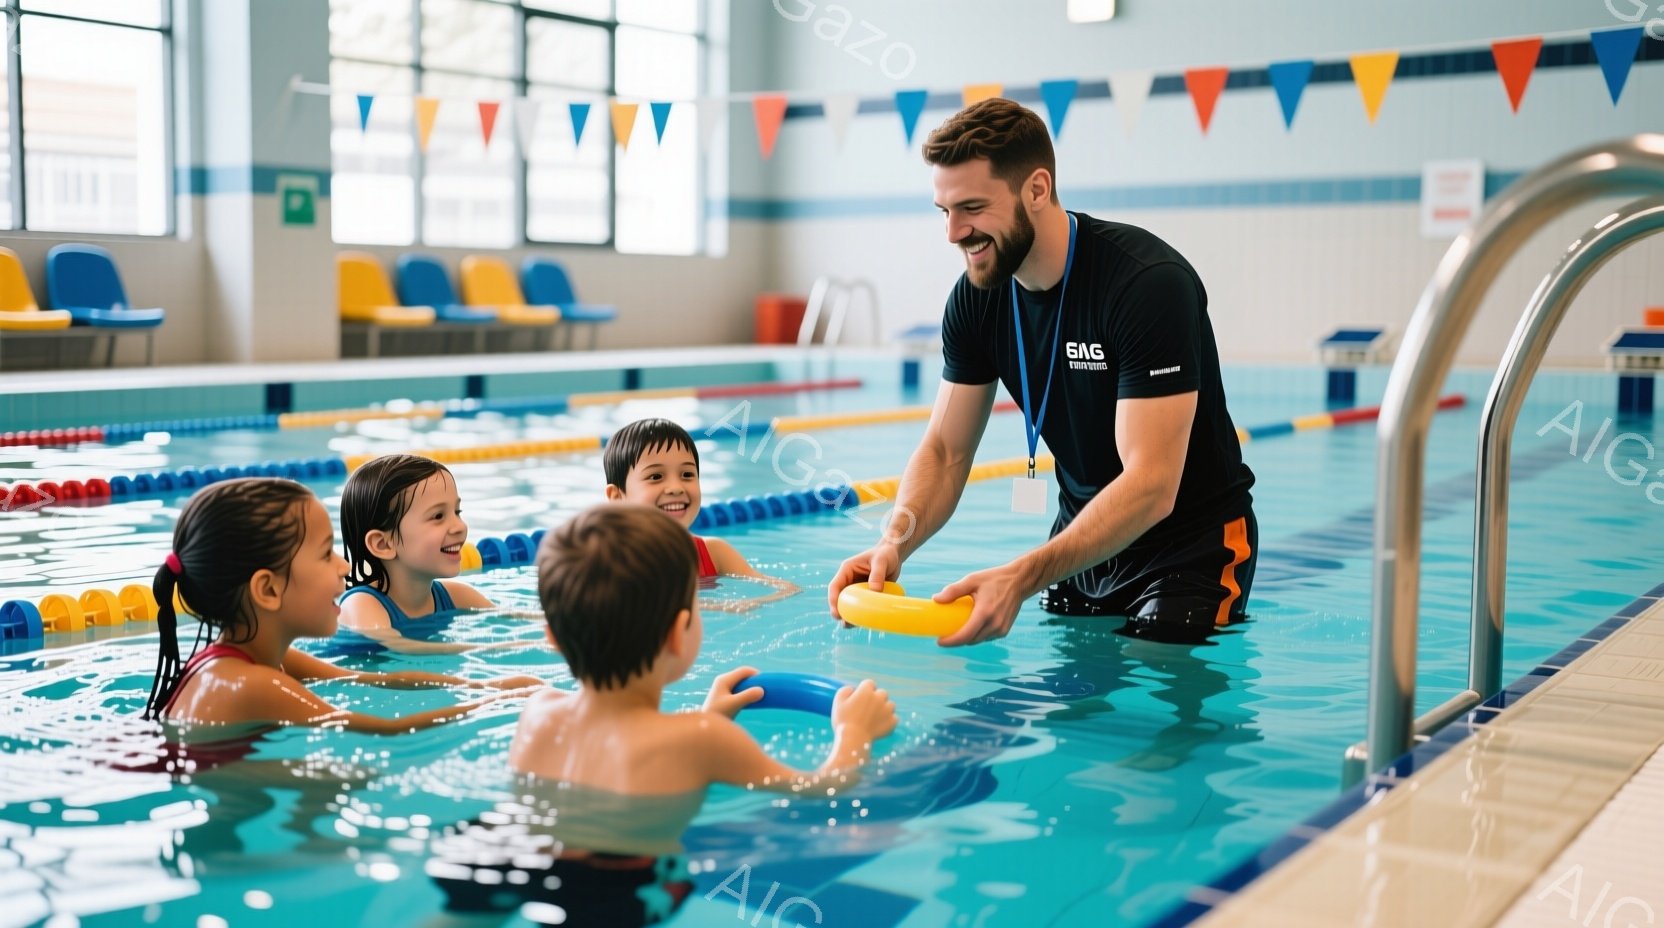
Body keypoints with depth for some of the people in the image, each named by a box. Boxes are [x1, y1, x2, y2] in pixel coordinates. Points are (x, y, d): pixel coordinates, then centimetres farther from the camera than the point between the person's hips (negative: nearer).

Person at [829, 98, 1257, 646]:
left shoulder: (1149, 284, -29)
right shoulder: (977, 297, -8)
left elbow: (1152, 486, -34)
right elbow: (944, 450, -4)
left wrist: (1022, 578, -45)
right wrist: (895, 541, -25)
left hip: (1193, 545, -6)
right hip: (1084, 538, 6)